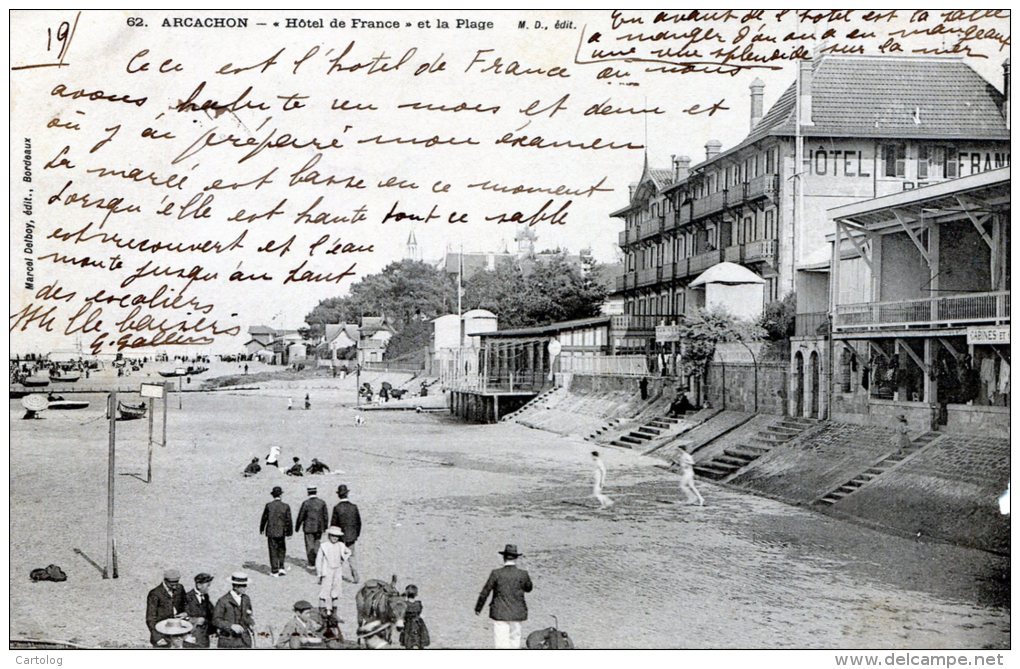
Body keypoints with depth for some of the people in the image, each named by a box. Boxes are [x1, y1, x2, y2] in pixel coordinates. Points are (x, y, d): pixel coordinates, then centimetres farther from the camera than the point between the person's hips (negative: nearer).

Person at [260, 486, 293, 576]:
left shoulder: (269, 506, -9)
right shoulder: (286, 506, -8)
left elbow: (264, 518, -1)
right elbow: (288, 521, -5)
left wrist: (262, 528, 15)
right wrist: (290, 532, 6)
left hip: (271, 532, 0)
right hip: (281, 532, 0)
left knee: (273, 551, 7)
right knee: (282, 550, 18)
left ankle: (275, 571, 9)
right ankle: (281, 567, 9)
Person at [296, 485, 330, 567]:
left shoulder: (305, 503, -13)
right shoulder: (322, 503, -3)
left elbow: (301, 516, -8)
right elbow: (326, 516, 2)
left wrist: (297, 526, 6)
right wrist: (325, 527, 13)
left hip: (308, 528, -3)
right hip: (319, 528, 3)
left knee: (309, 545, 6)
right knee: (317, 544, 16)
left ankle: (311, 564, 8)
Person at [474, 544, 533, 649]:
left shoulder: (496, 573, -8)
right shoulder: (523, 574, -4)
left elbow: (485, 592, -2)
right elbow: (528, 588, 15)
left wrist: (478, 608, 11)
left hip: (500, 614, -2)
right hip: (517, 614, 2)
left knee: (501, 644, -2)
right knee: (514, 643, 15)